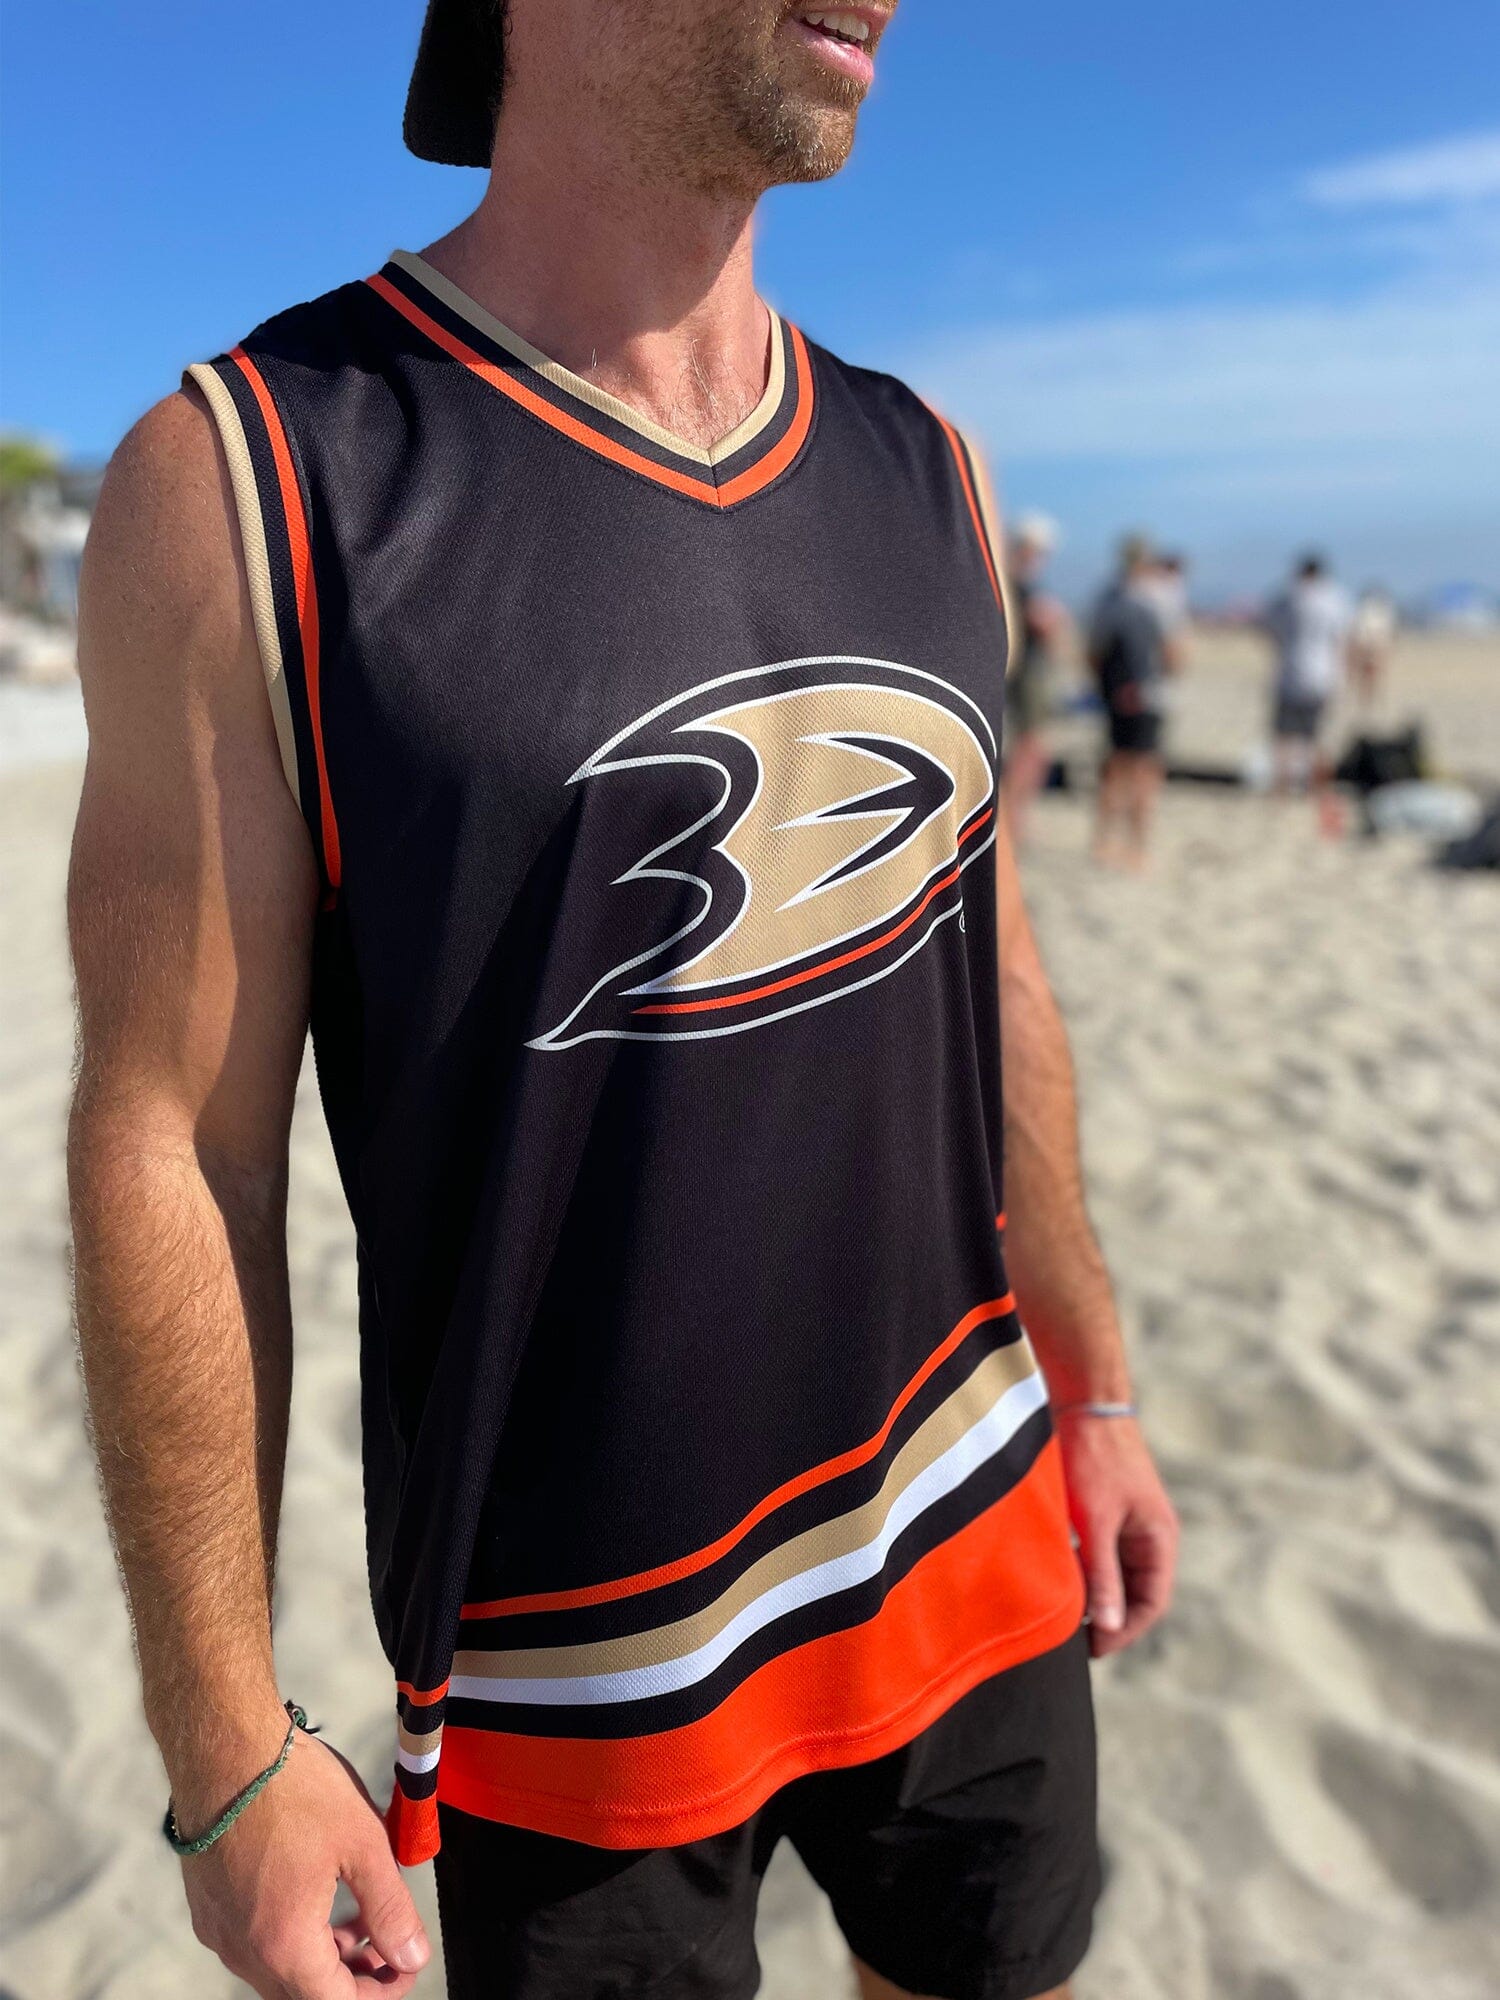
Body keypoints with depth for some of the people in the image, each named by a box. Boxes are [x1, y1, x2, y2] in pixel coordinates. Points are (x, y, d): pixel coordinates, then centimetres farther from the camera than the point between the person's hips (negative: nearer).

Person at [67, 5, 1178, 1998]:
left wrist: (1096, 1391, 13)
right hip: (580, 1640, -4)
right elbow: (169, 1147, -13)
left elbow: (990, 969, 8)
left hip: (969, 1534, 5)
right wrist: (228, 1745, -9)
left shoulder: (919, 472, 1)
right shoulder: (247, 479, -15)